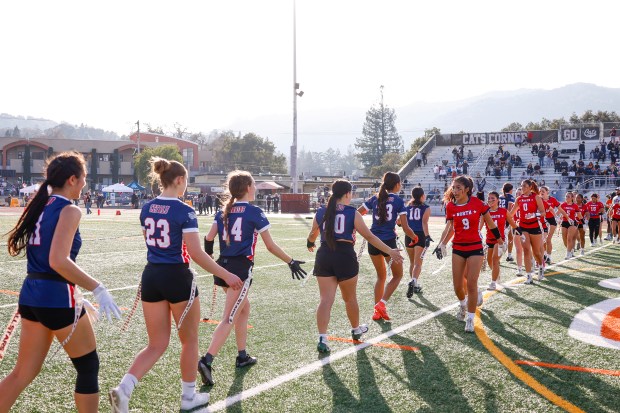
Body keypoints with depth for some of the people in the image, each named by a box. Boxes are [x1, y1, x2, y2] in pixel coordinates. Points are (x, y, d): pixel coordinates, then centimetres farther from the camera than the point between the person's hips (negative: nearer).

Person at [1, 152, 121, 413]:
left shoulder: (41, 206, 12)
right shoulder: (69, 210, -14)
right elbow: (58, 261, -26)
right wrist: (98, 289, -22)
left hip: (31, 295, 8)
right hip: (57, 298, -8)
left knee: (24, 372, 16)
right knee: (88, 368, 9)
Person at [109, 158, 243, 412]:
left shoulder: (146, 209, 6)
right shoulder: (184, 211, -14)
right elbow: (196, 254, -16)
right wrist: (226, 275, -8)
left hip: (151, 277, 6)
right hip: (177, 278, -6)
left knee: (156, 344, 13)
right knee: (189, 341, 14)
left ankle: (123, 388, -6)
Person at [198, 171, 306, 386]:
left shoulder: (224, 211, 9)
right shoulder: (254, 212, -6)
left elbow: (209, 238, -2)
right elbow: (271, 246, -4)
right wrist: (291, 262, 6)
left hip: (223, 266, 7)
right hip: (241, 268, -7)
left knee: (244, 307, 23)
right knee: (229, 318, -6)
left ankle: (242, 356, 29)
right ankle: (206, 361, -18)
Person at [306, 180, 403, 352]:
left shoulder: (321, 212, 6)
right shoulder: (352, 213, -4)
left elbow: (312, 235, 22)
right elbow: (369, 236, -7)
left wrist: (310, 244, 46)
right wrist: (390, 251, -3)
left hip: (324, 256, 2)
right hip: (345, 256, -2)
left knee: (326, 299, 1)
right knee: (350, 298, 17)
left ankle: (322, 339, -10)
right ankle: (356, 329, 39)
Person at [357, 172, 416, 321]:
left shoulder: (375, 198, 7)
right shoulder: (398, 201, -3)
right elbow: (405, 227, -5)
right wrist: (414, 237, 13)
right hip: (389, 242, -4)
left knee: (381, 276, 21)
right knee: (397, 275, 14)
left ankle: (377, 311, 15)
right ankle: (381, 304, -5)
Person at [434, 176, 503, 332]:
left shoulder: (478, 204, -10)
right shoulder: (450, 206, -4)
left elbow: (490, 223, 3)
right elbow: (449, 228, 4)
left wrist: (500, 240, 13)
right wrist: (441, 245, -6)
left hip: (475, 247, -2)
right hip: (458, 248, 2)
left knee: (471, 284, -7)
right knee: (457, 285, 4)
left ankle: (470, 319, 8)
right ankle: (463, 305, 38)